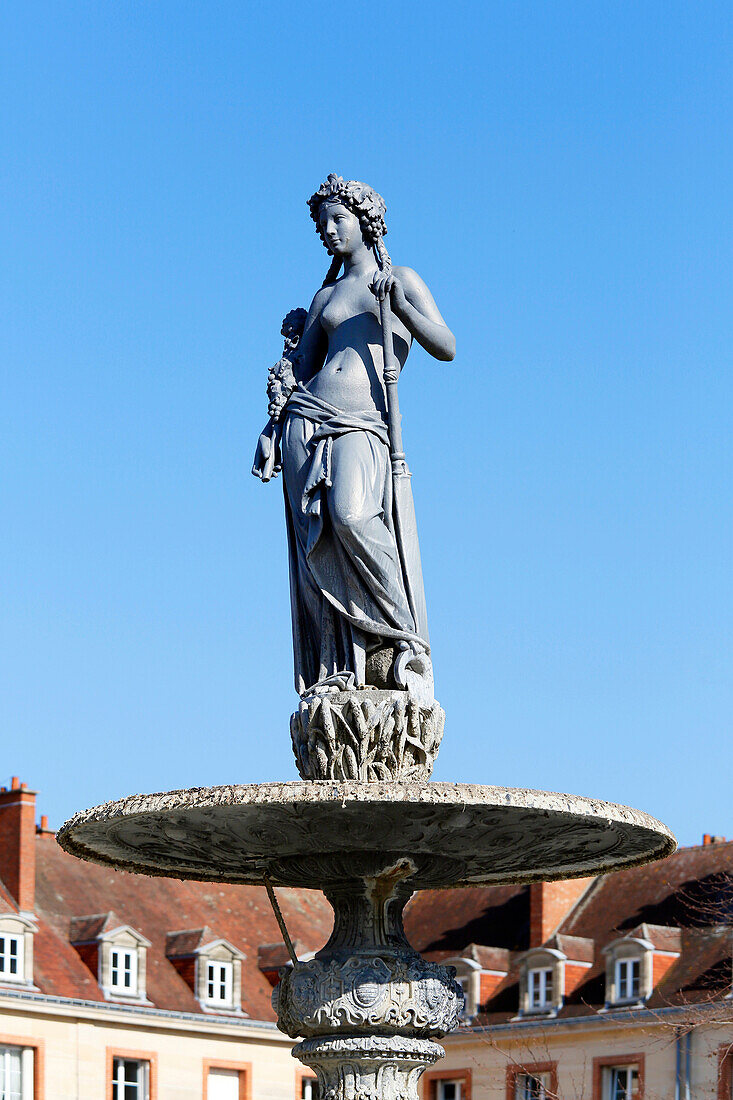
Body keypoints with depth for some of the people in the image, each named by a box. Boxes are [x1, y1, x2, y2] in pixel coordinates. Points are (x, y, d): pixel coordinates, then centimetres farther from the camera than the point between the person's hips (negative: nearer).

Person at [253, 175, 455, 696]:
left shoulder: (403, 280, 12)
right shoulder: (326, 297, 22)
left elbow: (447, 348, 1)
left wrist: (398, 302, -12)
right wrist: (272, 427, 7)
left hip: (364, 428, -5)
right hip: (307, 421, 5)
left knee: (351, 516, -31)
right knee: (315, 546, -8)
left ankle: (405, 634, -21)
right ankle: (338, 669, -10)